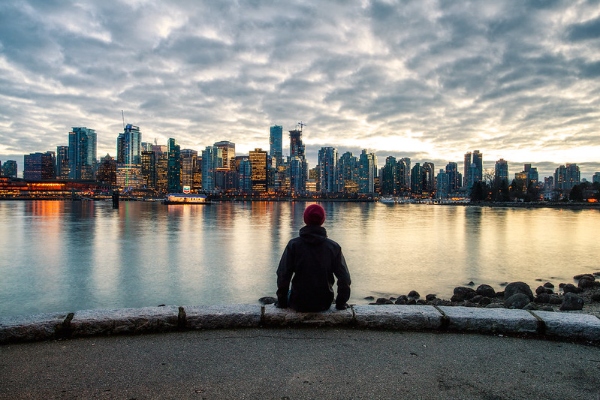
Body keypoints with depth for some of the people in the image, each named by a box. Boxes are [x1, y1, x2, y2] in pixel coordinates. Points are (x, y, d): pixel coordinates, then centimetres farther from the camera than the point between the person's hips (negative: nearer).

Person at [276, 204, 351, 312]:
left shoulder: (293, 244, -11)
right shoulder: (333, 247, -7)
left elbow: (283, 275, -12)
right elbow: (344, 278, -7)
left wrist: (282, 302, 2)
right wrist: (340, 303, 6)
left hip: (299, 304, -1)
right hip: (324, 304, 2)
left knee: (289, 293, 33)